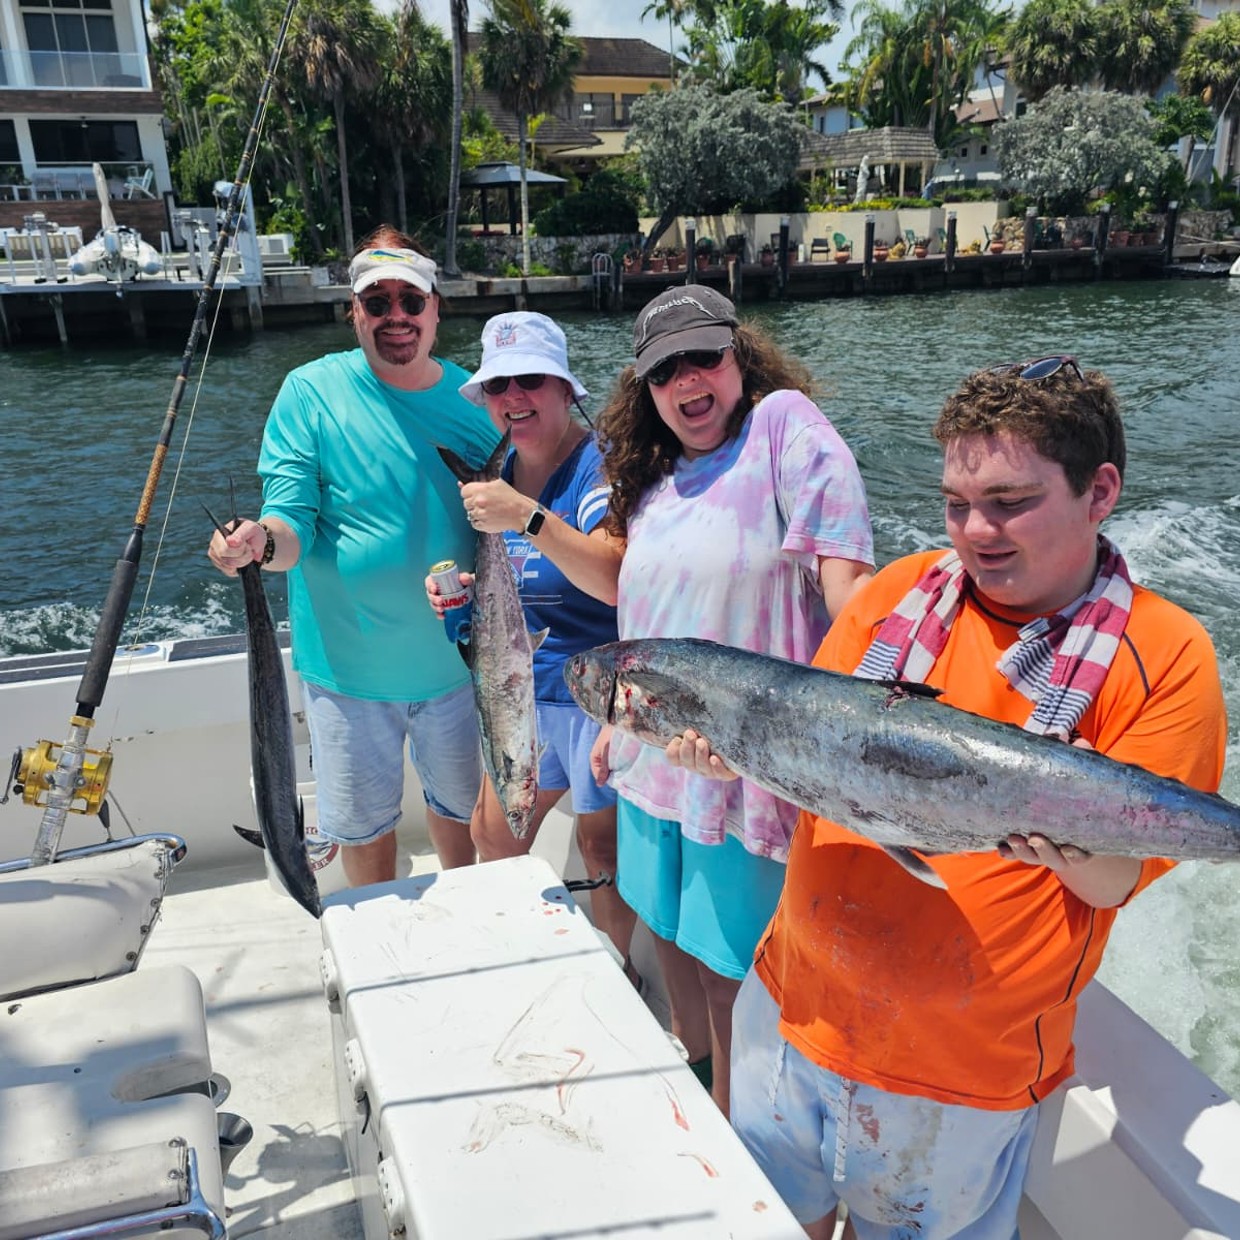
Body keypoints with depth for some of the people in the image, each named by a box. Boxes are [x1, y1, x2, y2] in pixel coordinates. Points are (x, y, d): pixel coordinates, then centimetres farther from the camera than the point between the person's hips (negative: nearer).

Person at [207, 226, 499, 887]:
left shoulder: (474, 399, -4)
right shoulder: (311, 391, -11)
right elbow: (293, 523, -14)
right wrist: (263, 541, -38)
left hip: (455, 656, 2)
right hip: (348, 663, -2)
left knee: (461, 802, 23)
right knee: (363, 821, 15)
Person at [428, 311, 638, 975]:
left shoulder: (602, 465, -17)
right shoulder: (500, 472, 6)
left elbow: (614, 580, -31)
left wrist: (529, 518, -38)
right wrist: (462, 585, -3)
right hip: (524, 689, 8)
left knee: (601, 845, 7)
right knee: (493, 835, 16)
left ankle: (620, 976, 32)